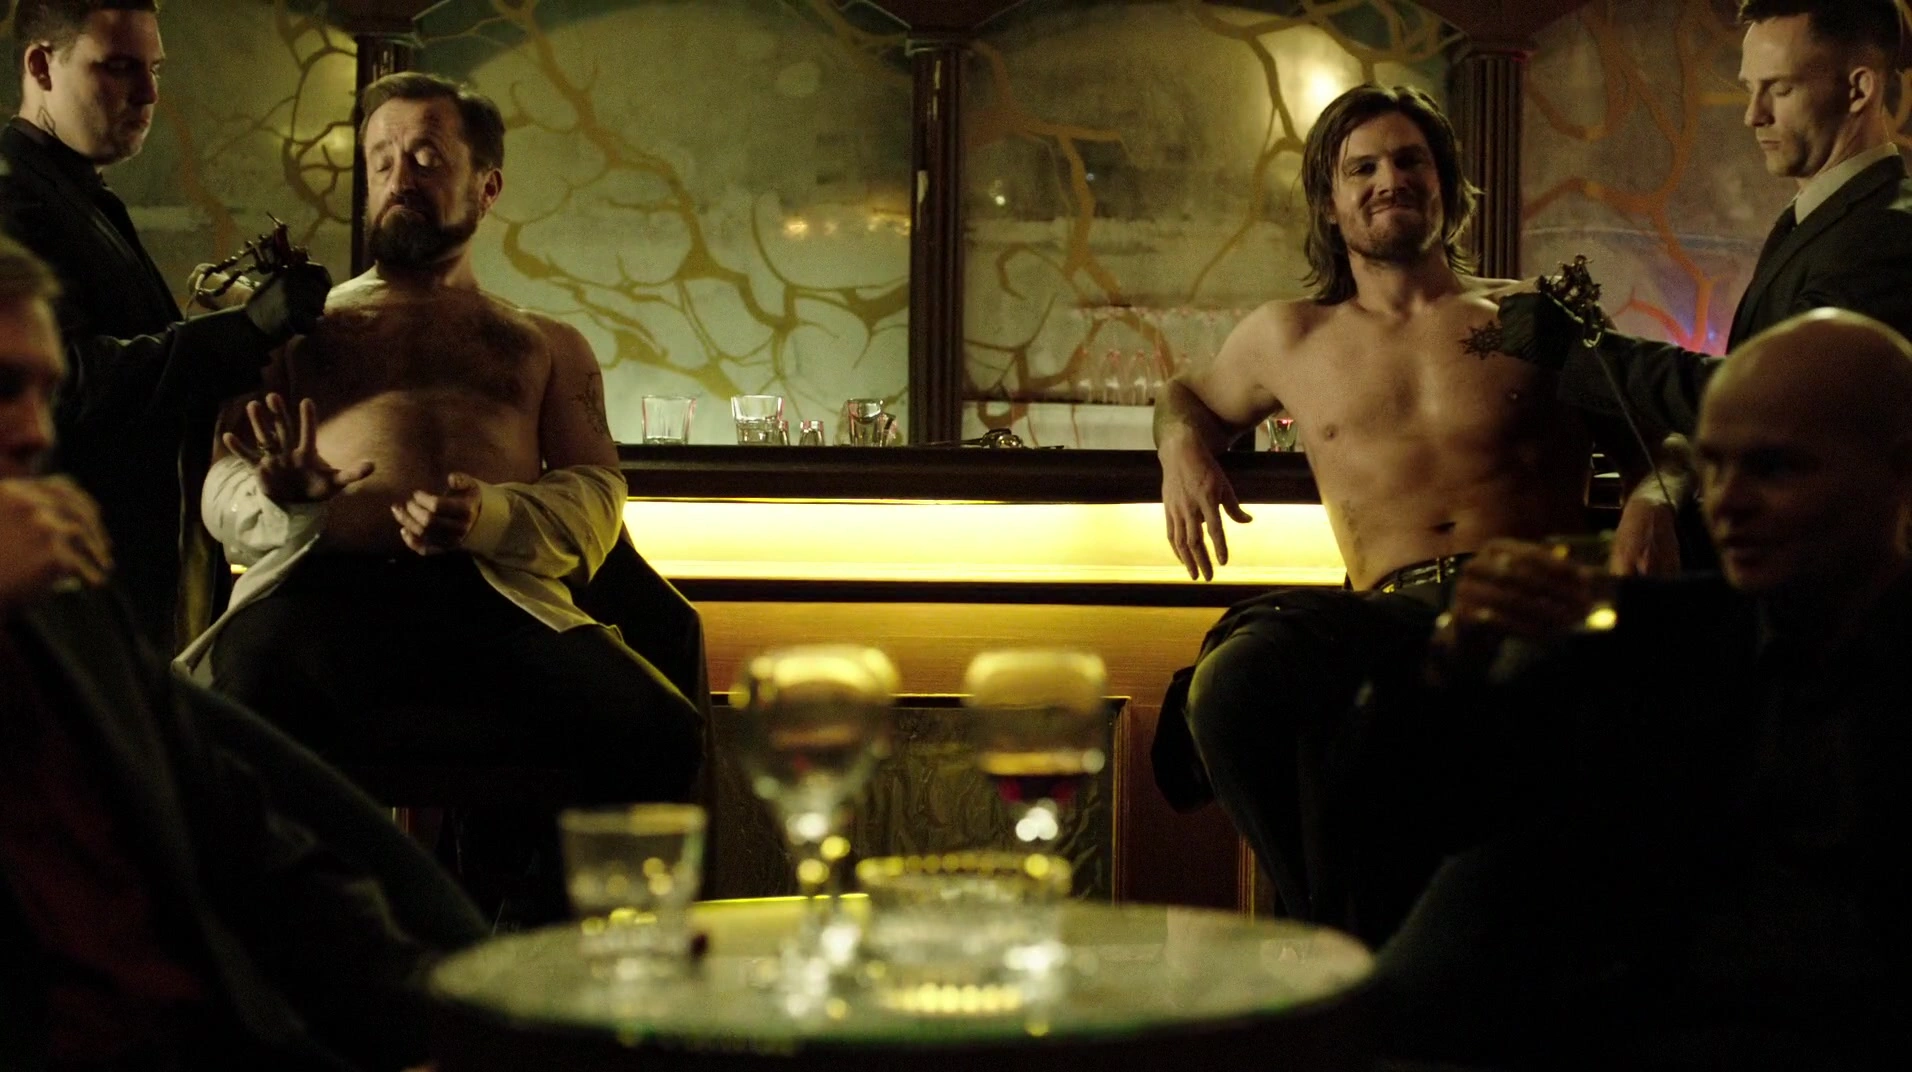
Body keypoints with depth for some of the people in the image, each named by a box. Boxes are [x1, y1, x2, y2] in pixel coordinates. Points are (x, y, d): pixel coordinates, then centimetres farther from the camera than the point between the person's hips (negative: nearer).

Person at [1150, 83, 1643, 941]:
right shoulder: (1290, 339, 27)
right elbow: (1191, 394, 45)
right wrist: (1181, 441, 20)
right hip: (1391, 616, 3)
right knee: (1232, 681, -34)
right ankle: (1351, 944, -21)